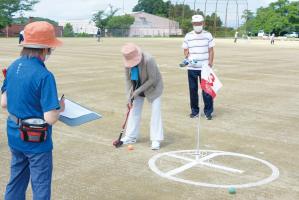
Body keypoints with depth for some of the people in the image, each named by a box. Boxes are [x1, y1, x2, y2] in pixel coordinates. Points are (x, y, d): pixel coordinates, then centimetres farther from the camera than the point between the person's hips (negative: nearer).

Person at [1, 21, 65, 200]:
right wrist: (60, 107, -6)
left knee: (16, 182, 22)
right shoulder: (44, 76, -24)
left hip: (15, 136, 7)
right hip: (36, 140, -7)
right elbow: (50, 118, -25)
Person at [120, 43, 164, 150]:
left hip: (153, 87, -5)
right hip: (137, 89, 6)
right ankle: (131, 136, 20)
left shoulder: (148, 60, -33)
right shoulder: (128, 62, -16)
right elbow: (128, 79, -5)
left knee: (155, 111, -10)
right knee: (134, 111, 8)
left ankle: (156, 140, -5)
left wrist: (137, 91, -25)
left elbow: (152, 80, -27)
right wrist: (130, 97, -11)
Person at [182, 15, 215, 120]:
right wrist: (188, 57, -12)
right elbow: (185, 50, 9)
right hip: (191, 68, 1)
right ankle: (194, 111, 17)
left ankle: (208, 111, 6)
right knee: (193, 90, 6)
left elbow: (211, 51, 5)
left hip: (205, 67, -1)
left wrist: (210, 63, -5)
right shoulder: (188, 36, 6)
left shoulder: (208, 35, 4)